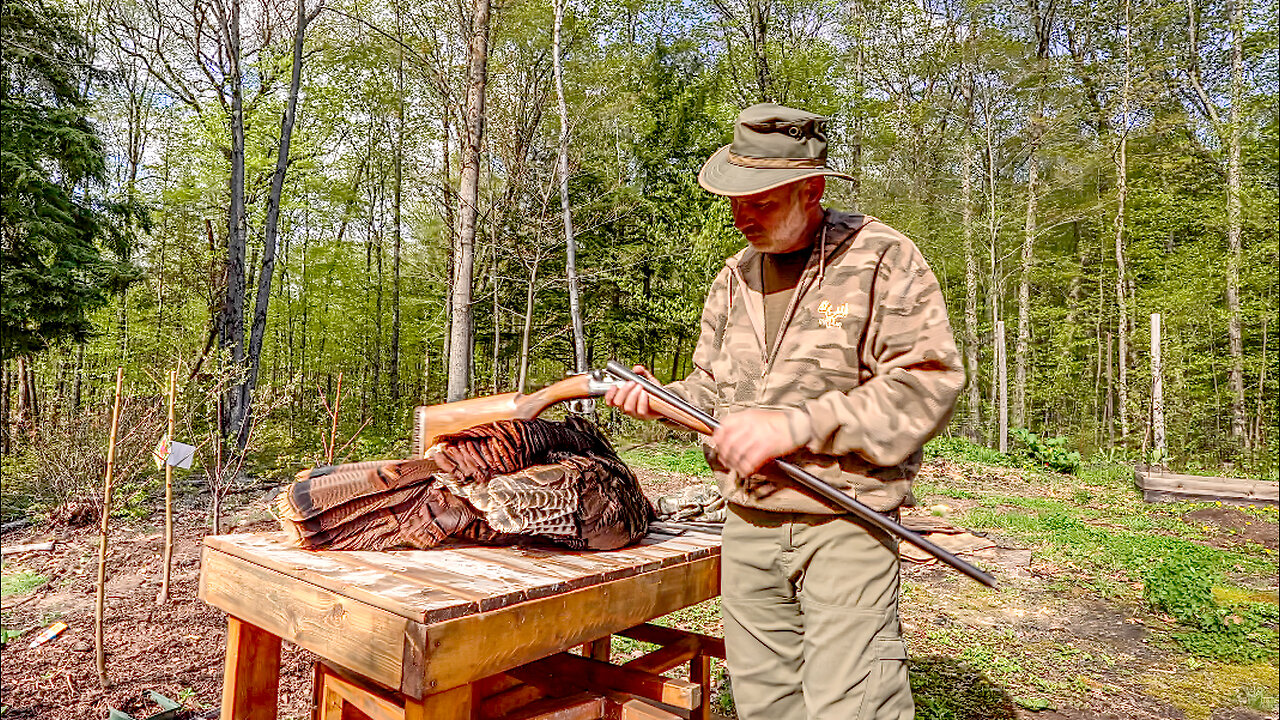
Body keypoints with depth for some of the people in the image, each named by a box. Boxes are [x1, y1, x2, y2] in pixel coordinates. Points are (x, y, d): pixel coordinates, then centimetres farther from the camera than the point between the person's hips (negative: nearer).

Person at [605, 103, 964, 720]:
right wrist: (660, 398, -2)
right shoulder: (734, 276, 12)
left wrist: (795, 425, -20)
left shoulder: (882, 258, -6)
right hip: (747, 525, 6)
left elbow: (928, 385, -15)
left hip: (845, 523, -5)